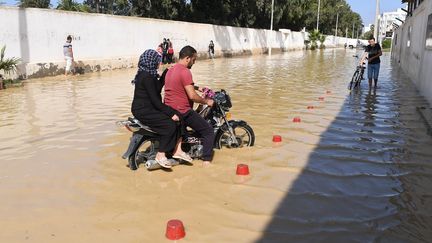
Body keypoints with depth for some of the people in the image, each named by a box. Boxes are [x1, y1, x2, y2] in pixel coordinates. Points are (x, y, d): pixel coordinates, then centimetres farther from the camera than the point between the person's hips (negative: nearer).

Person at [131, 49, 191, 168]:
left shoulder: (145, 74, 12)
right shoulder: (147, 77, -20)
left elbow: (158, 86, 21)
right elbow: (155, 101, -22)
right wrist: (171, 113, -19)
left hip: (148, 108, 11)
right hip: (143, 111, -10)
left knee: (179, 118, 2)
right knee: (170, 125, -24)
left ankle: (177, 150, 2)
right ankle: (160, 155, -11)